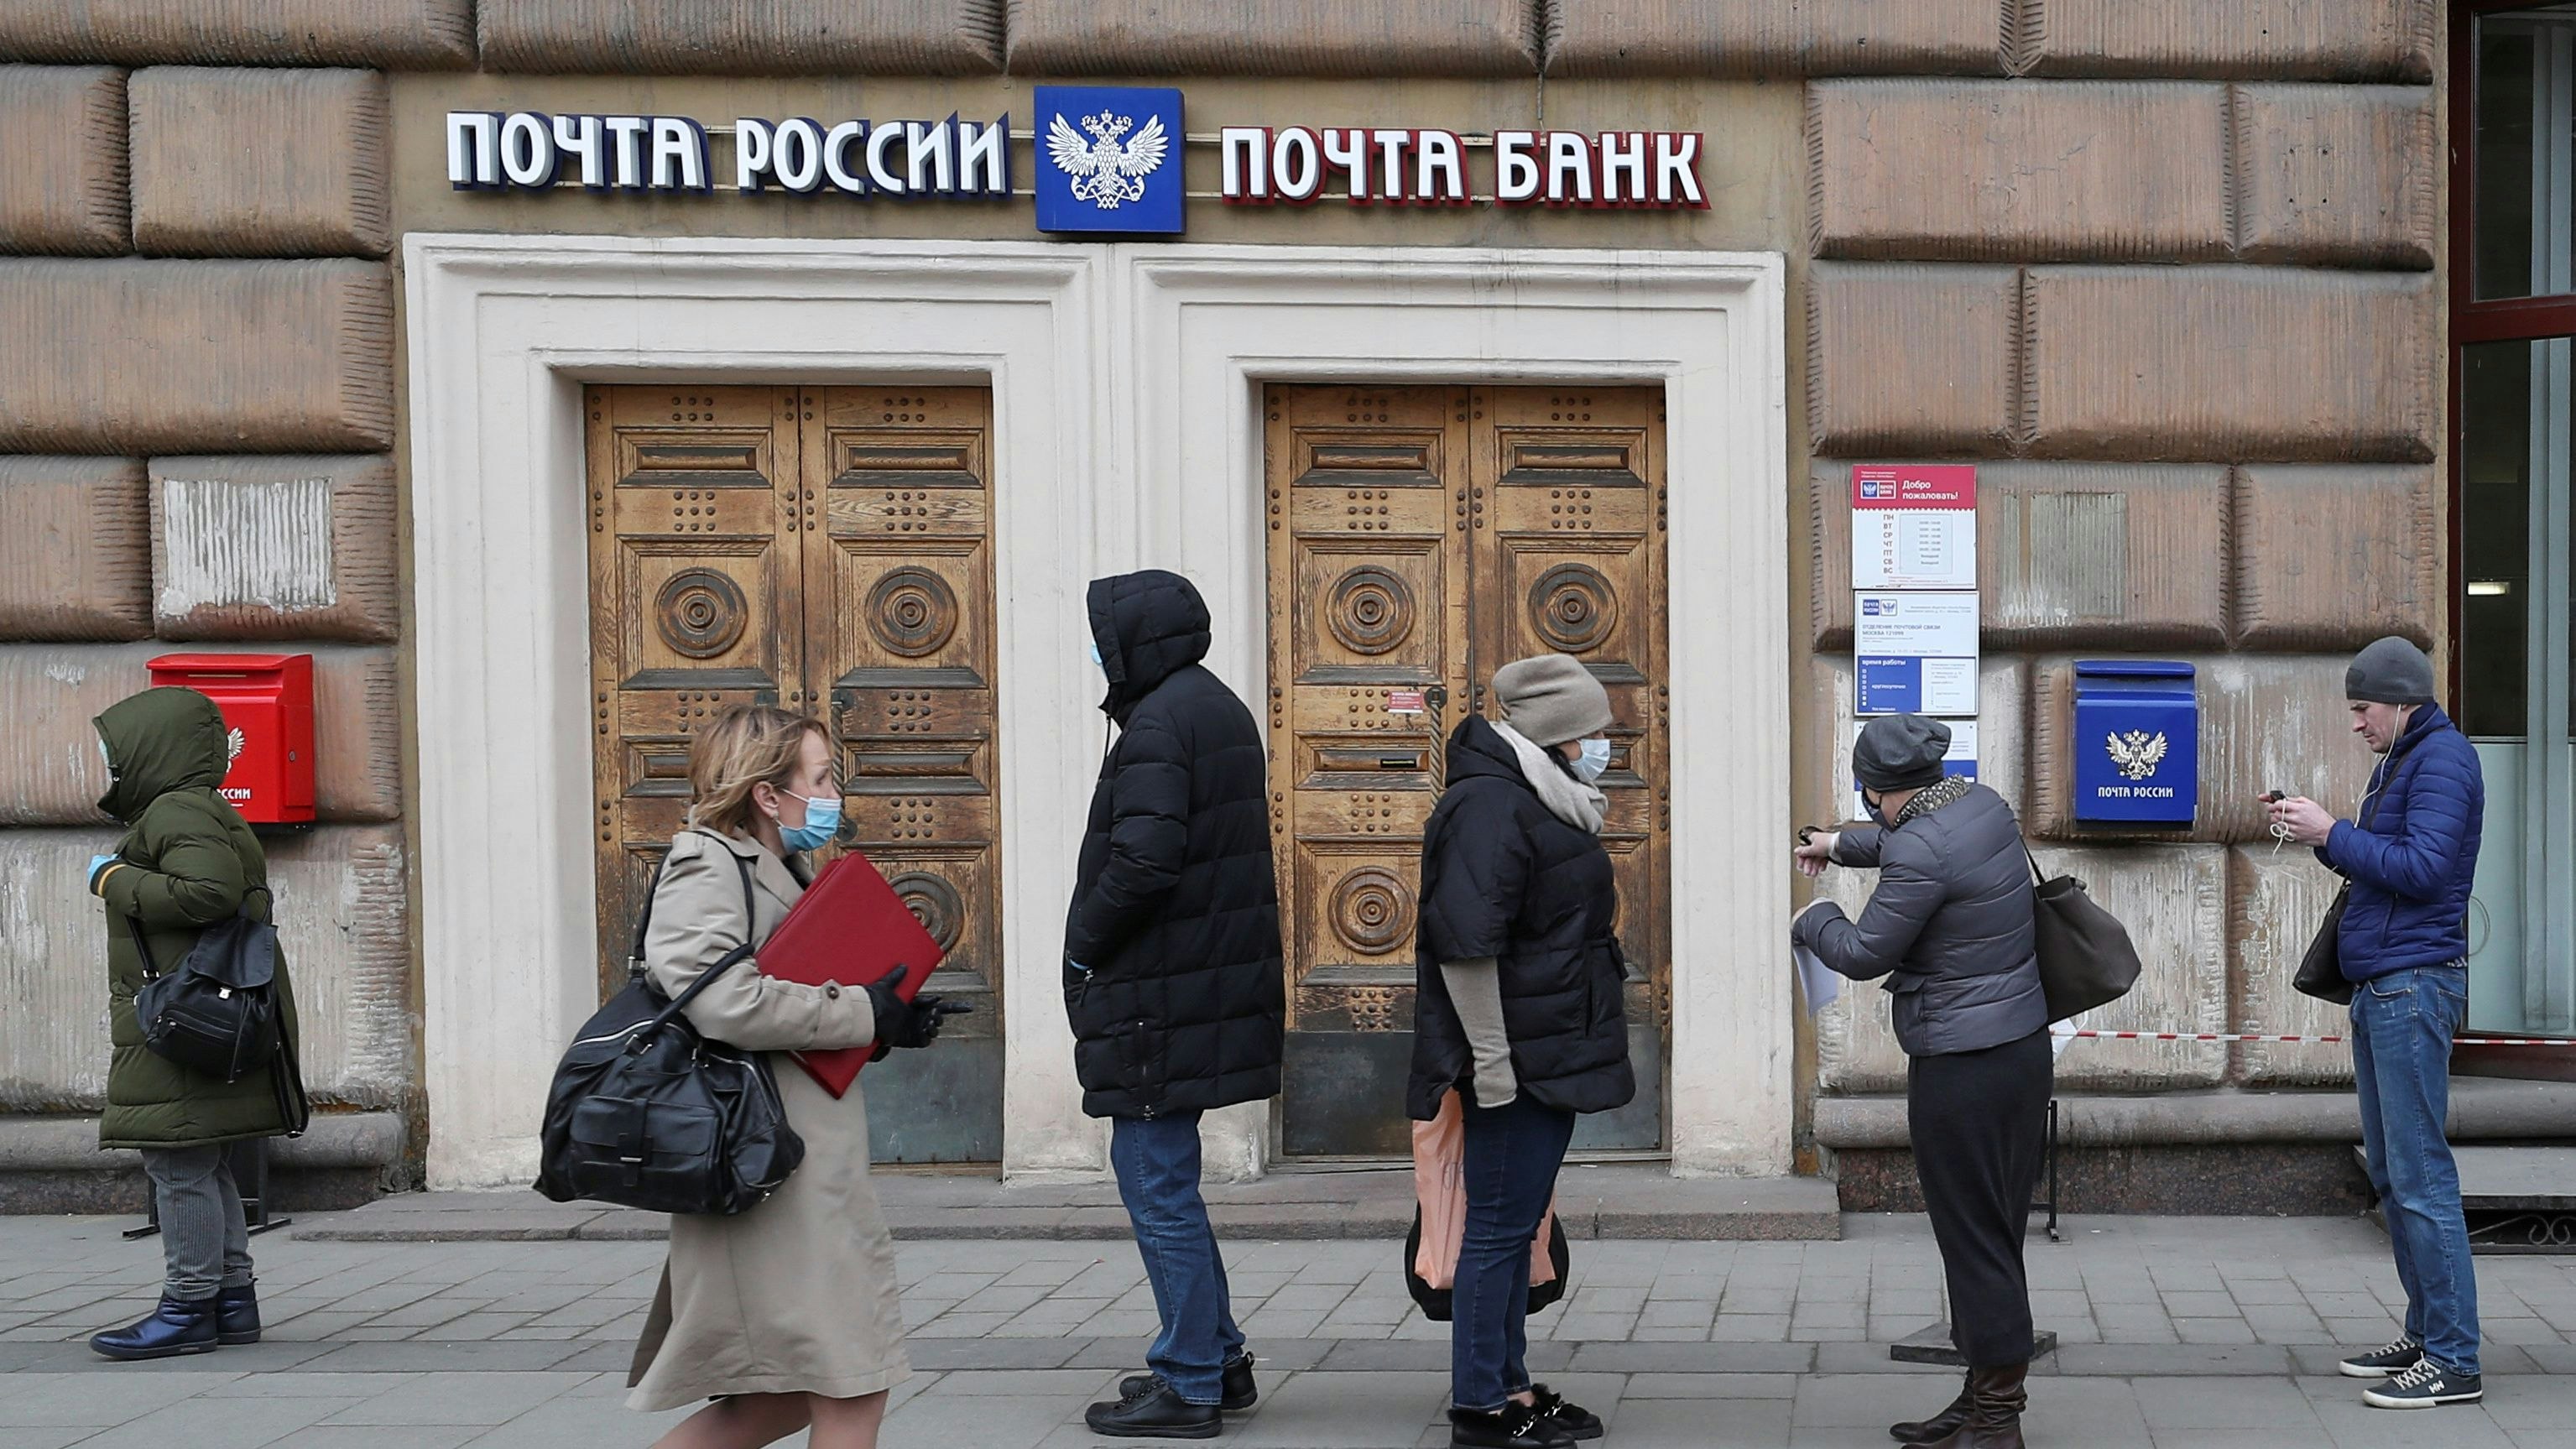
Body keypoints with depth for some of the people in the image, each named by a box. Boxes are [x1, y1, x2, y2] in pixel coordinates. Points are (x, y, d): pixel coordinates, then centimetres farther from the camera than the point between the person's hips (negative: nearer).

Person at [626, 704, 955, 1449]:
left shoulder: (774, 872, 19)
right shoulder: (705, 864, -10)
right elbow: (724, 1000, -25)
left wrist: (887, 1023, 5)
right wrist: (865, 1014, -16)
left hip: (813, 1171, 10)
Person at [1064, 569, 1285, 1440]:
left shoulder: (1159, 725, -15)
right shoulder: (1219, 709, 16)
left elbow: (1142, 862, -26)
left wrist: (1084, 943, -10)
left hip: (1160, 999, -10)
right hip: (1217, 980, 10)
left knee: (1158, 1184, -2)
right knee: (1160, 1178, 19)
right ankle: (1215, 1357, 26)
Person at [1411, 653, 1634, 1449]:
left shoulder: (1540, 802, 16)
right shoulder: (1489, 805, -17)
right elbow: (1466, 945, -23)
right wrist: (1492, 1061, -23)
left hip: (1551, 1056, 10)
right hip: (1513, 1063, -10)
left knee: (1517, 1225, 15)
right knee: (1498, 1226, -2)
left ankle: (1509, 1385, 24)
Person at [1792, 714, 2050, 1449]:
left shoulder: (1920, 852, -21)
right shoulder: (1985, 805, 6)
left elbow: (1863, 954, -11)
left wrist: (1813, 920, 9)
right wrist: (1841, 844, 44)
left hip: (1962, 1070, -9)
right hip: (2021, 1049, 9)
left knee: (1973, 1238, -2)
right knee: (1995, 1236, 15)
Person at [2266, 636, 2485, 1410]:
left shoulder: (2442, 759, -12)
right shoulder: (2396, 762, 19)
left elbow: (2422, 869, -21)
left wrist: (2332, 833, -17)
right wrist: (2321, 834, 4)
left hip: (2413, 987, -10)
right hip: (2379, 989, 10)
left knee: (2420, 1176, -9)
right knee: (2390, 1172, 14)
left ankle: (2454, 1361, -6)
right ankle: (2425, 1333, 21)